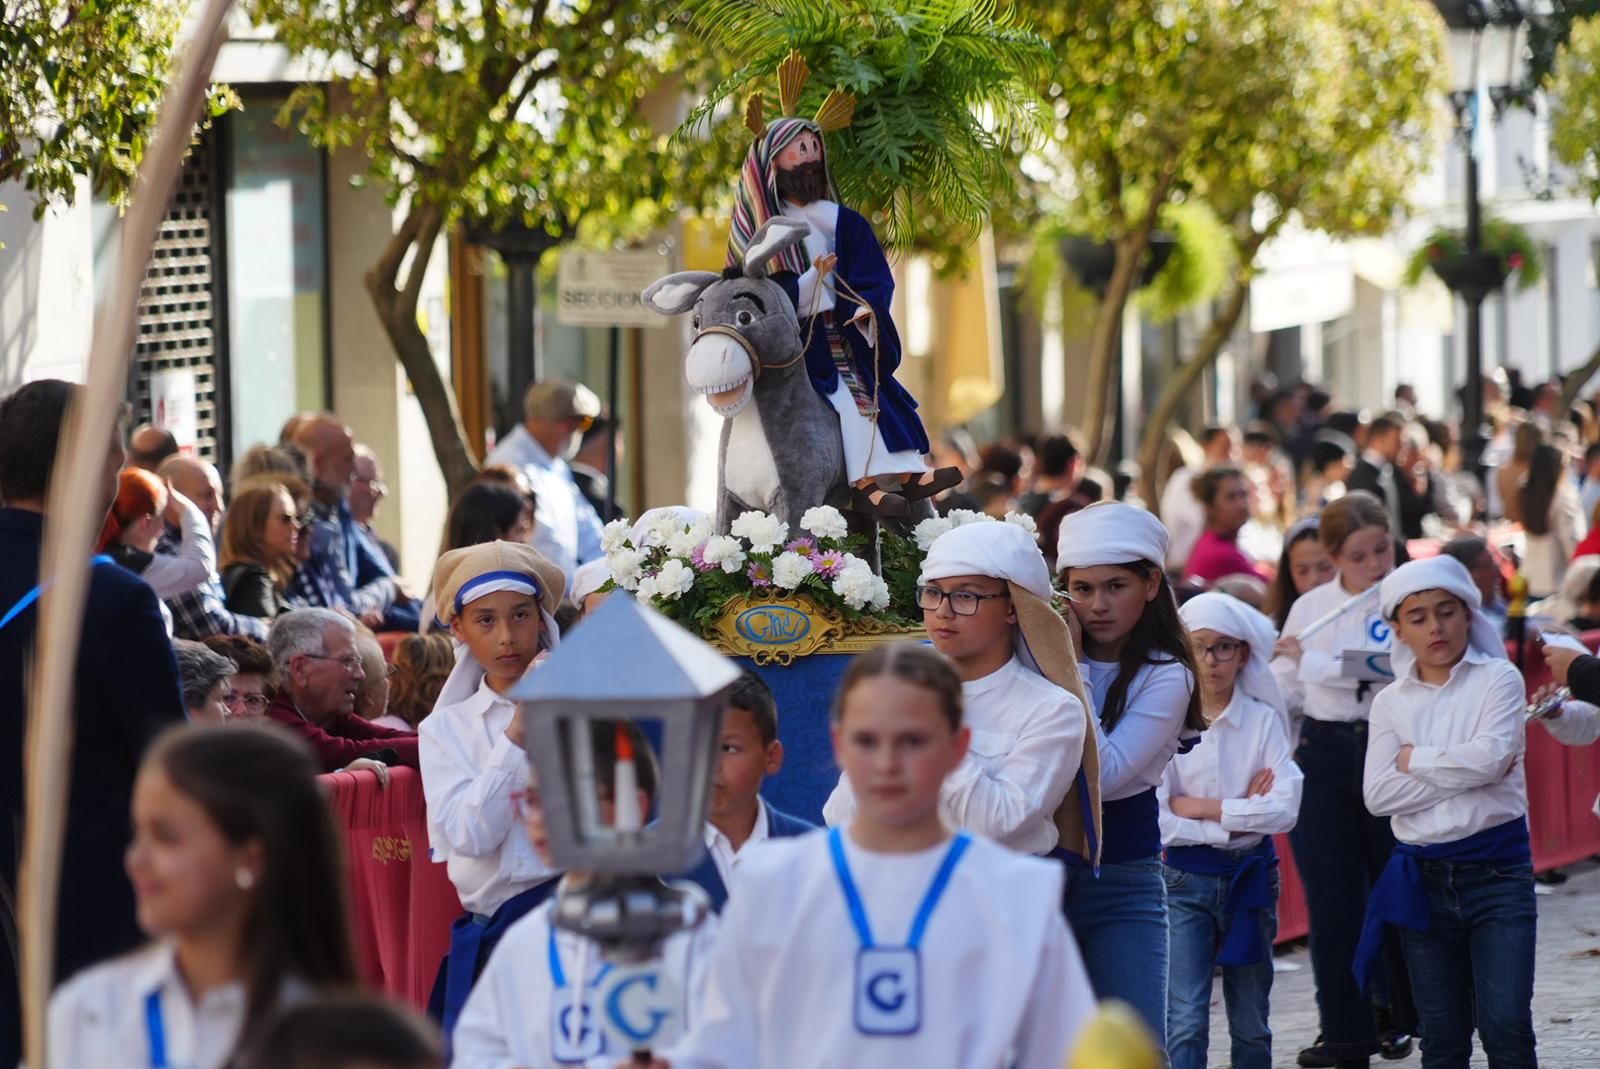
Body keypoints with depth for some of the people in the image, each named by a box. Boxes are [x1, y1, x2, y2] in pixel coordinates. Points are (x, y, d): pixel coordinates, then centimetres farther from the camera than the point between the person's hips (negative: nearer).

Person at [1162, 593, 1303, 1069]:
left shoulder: (1263, 720, -2)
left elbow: (1284, 810, -12)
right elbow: (1159, 820, -14)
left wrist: (1203, 807, -13)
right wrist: (1240, 815, -12)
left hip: (1249, 877, 2)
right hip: (1185, 881, -2)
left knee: (1250, 1024, 11)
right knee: (1186, 1023, -11)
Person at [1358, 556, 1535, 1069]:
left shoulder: (1498, 679, 0)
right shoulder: (1392, 701, 7)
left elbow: (1491, 756, -17)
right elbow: (1378, 794, -6)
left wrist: (1415, 759, -6)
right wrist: (1463, 774, -12)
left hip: (1497, 871, -3)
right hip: (1424, 877, 3)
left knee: (1505, 1023, -11)